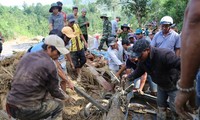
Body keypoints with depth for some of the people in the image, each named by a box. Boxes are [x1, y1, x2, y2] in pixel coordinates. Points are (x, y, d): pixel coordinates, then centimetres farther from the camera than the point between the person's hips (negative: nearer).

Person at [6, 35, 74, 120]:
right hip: (27, 110, -7)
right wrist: (67, 97, 21)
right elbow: (54, 91, 0)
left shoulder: (27, 56, 8)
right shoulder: (49, 65, -12)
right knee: (58, 105, 14)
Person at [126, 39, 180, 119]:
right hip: (161, 85, 7)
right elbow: (138, 72, 2)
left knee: (175, 109, 3)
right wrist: (128, 78, -11)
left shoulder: (164, 55, -37)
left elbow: (181, 64, -39)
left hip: (174, 85, -7)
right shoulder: (142, 60, -12)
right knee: (160, 106, 19)